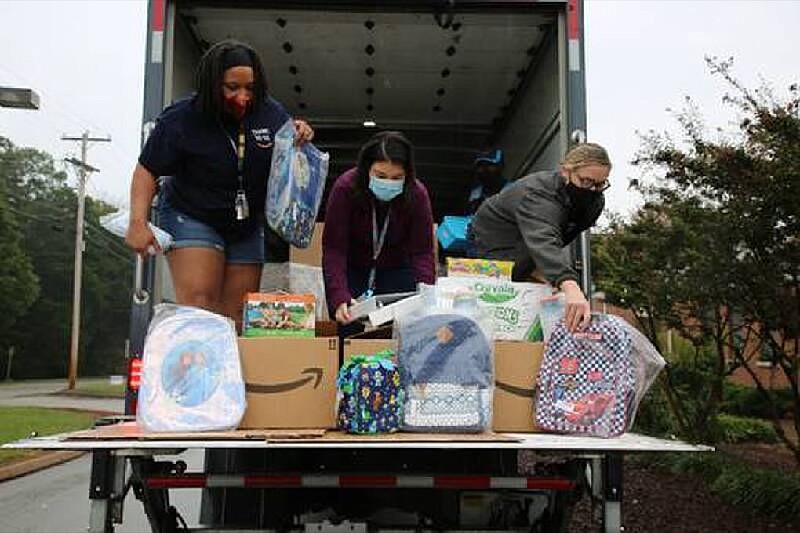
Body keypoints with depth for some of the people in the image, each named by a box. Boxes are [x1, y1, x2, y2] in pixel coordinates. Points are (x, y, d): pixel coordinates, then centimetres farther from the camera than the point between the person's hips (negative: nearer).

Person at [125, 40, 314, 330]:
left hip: (247, 227, 4)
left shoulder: (270, 113, -7)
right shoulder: (181, 119, -17)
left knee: (237, 316, 6)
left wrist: (301, 137, -15)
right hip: (191, 217, -4)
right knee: (198, 303, -19)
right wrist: (138, 222, -20)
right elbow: (147, 170, -10)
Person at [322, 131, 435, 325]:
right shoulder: (345, 188, -25)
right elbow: (333, 249, -26)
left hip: (397, 270, 1)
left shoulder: (417, 194, -20)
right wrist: (339, 298, -40)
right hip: (352, 270, -1)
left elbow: (422, 252, -20)